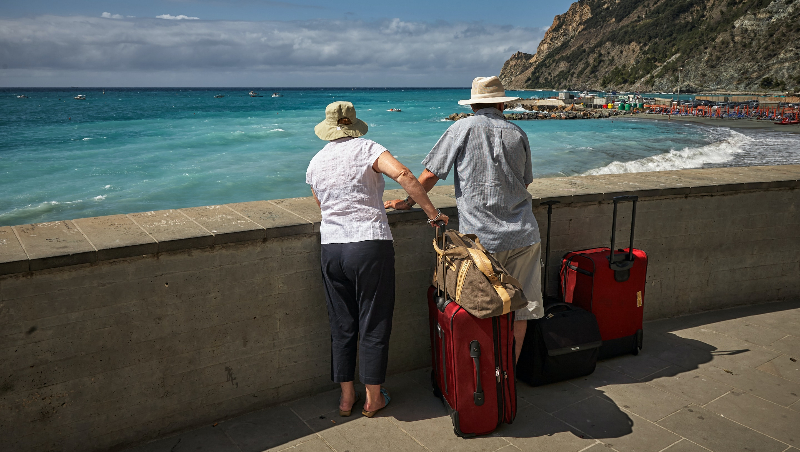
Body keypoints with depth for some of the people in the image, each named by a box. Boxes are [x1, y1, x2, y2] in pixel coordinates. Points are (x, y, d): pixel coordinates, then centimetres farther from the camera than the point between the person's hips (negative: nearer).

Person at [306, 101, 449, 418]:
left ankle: (346, 397, 25)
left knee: (341, 325, 14)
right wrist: (432, 213, -13)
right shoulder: (366, 149, -3)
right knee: (374, 324, 8)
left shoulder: (315, 163, 11)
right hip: (371, 246, -4)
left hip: (331, 249, 4)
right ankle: (373, 398, 20)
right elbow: (402, 174, -19)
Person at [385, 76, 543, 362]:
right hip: (522, 235, 3)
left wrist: (408, 202, 14)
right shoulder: (518, 134, 10)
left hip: (481, 238, -3)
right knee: (519, 311, 10)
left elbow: (430, 175, 0)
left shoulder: (463, 128, 0)